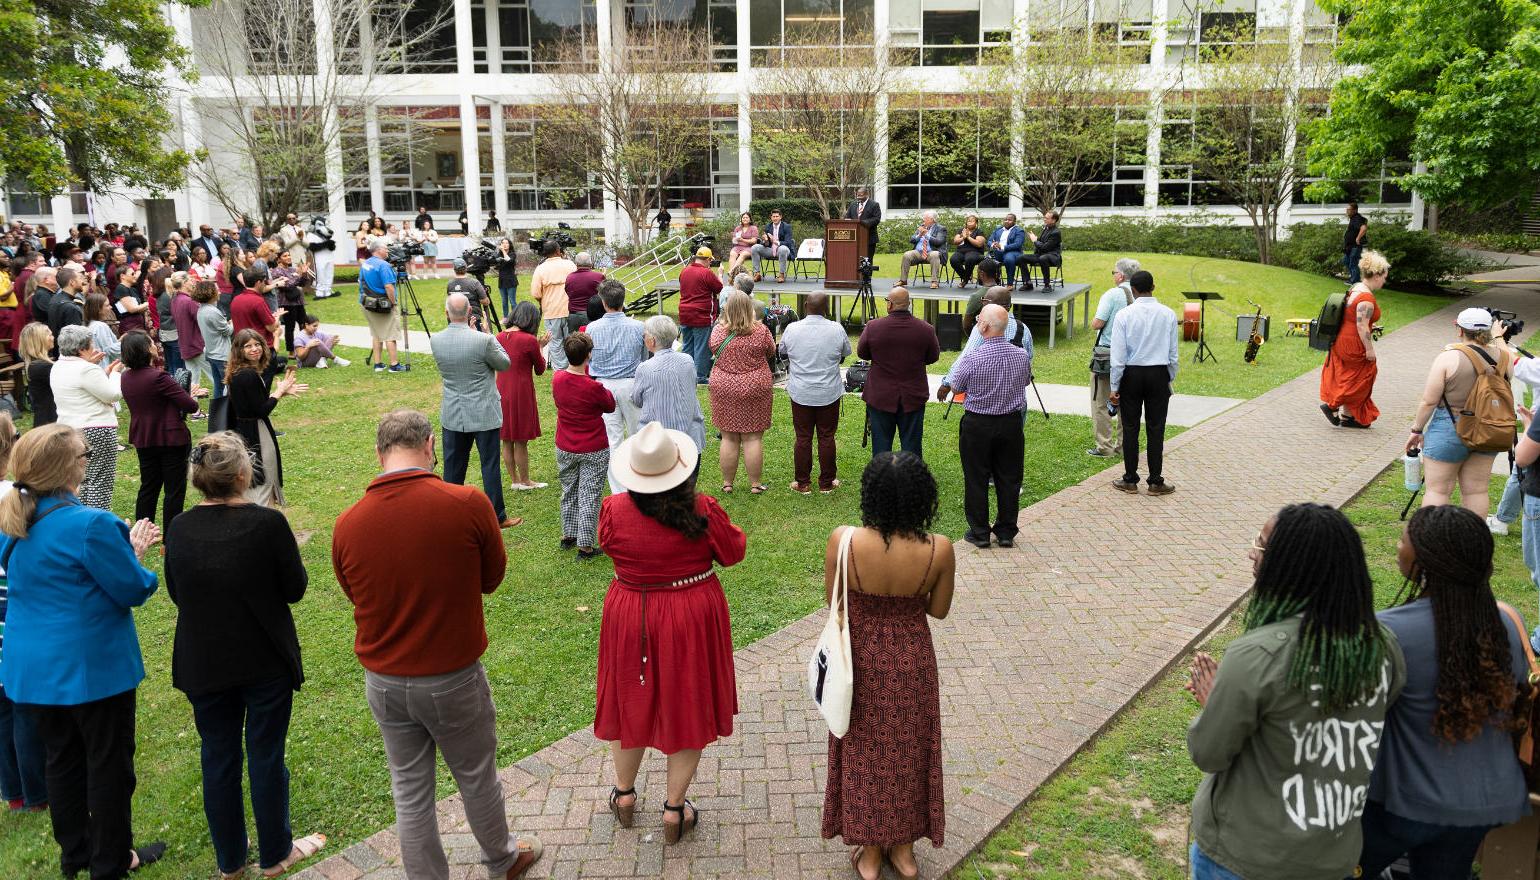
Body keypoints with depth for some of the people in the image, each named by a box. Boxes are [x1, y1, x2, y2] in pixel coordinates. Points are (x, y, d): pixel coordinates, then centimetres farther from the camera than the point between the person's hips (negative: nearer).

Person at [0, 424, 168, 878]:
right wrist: (134, 552, -1)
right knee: (109, 763, 9)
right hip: (93, 667, -7)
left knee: (62, 759, 21)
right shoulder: (91, 524, -24)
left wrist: (122, 547, 9)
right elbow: (133, 589, -17)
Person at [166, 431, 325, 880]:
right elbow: (295, 589, -11)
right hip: (266, 662, -3)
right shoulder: (267, 523, -20)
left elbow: (175, 593, 6)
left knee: (218, 758, 16)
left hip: (202, 666, 3)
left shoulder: (179, 529, -8)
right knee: (266, 755, 12)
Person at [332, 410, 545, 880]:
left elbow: (357, 595, 6)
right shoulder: (468, 505, -20)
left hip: (383, 682, 2)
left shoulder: (347, 525, -11)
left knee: (410, 792, 18)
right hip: (455, 678, -2)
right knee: (477, 778, 21)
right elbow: (492, 577, -4)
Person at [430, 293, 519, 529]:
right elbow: (505, 363, -5)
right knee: (490, 466, 6)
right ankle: (497, 517, 14)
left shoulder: (436, 340, -6)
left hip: (452, 415, 4)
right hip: (483, 414, -4)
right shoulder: (482, 340, -20)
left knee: (453, 467, 14)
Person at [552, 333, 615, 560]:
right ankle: (585, 546, 8)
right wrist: (606, 391, 10)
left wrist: (585, 372, 8)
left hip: (564, 449, 5)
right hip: (594, 451, -5)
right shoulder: (593, 387, -24)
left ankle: (568, 536, 35)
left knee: (569, 492, 23)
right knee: (589, 497, 4)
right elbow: (610, 406, -6)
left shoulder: (557, 378, -9)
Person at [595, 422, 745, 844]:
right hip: (691, 618, -2)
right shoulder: (702, 511, -20)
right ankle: (675, 808, 22)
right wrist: (735, 532, 13)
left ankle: (624, 792, 38)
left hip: (630, 617, 2)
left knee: (631, 699, 21)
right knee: (687, 704, 13)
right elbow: (733, 553, -5)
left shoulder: (614, 509, -16)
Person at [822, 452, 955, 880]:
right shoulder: (939, 550, -22)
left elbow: (832, 601, -11)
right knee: (908, 750, 23)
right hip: (912, 660, 1)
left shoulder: (843, 541, -26)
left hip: (862, 659, -1)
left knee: (864, 751, 20)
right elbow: (938, 609, -6)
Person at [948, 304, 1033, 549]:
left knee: (977, 481, 8)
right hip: (1011, 423, 4)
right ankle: (1006, 533, 22)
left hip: (978, 425, -3)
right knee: (1008, 479, 13)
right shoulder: (1022, 355, -7)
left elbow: (956, 386, -3)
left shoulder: (972, 358, -19)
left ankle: (980, 534, 15)